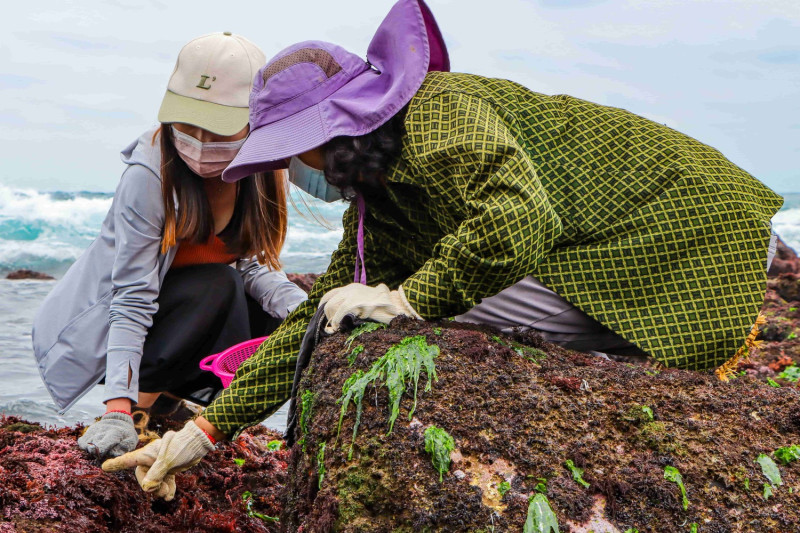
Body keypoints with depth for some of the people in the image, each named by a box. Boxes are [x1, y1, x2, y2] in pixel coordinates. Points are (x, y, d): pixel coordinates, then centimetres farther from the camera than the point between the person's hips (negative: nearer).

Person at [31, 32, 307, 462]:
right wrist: (118, 409, -38)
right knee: (217, 287, -31)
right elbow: (133, 300, -30)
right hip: (97, 326, -6)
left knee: (284, 320, -14)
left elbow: (255, 267, -10)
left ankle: (166, 399, -5)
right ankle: (139, 403, -15)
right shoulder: (148, 175, -29)